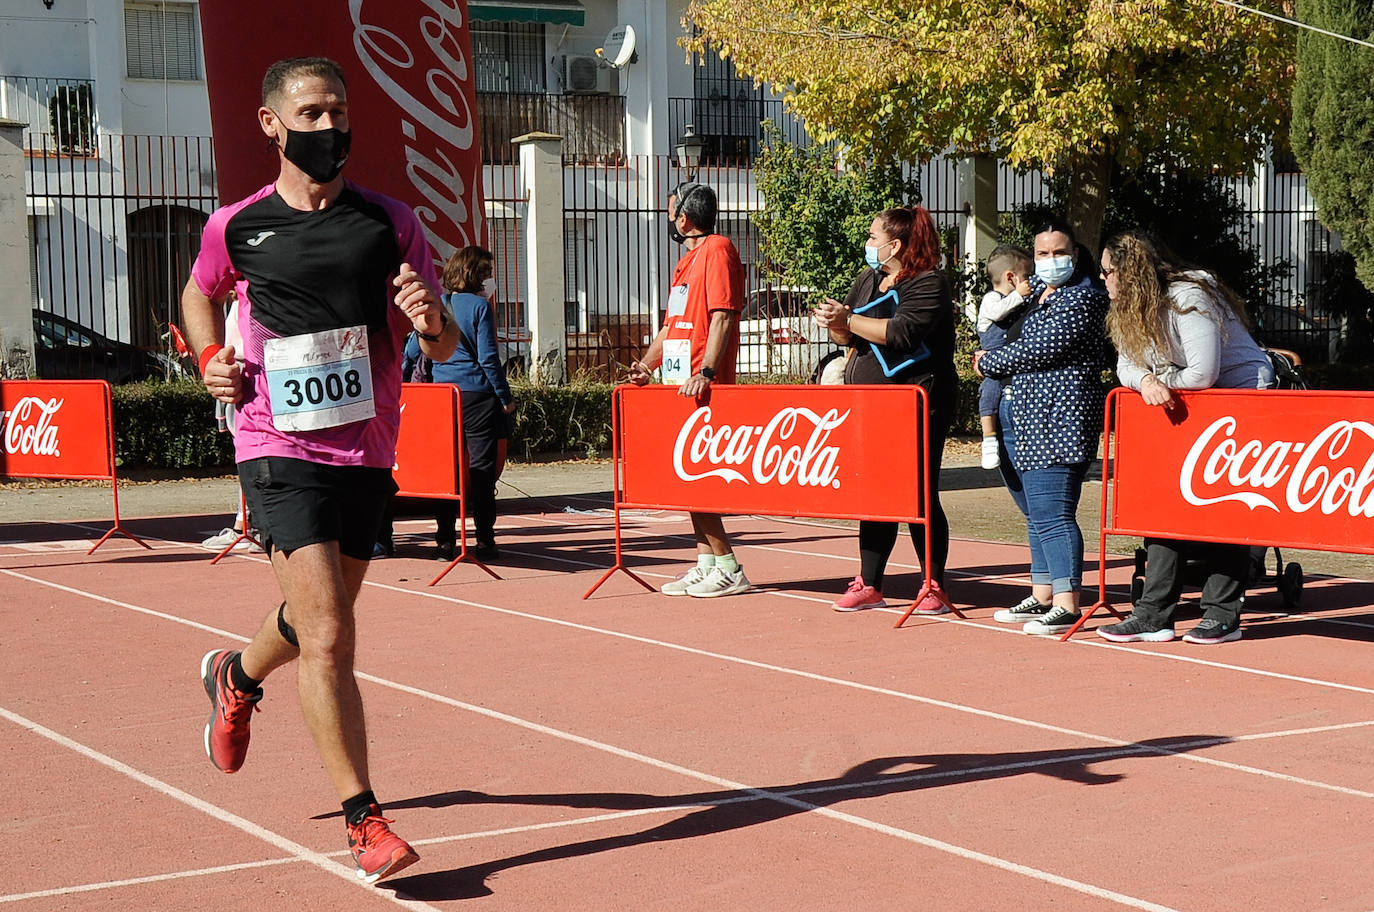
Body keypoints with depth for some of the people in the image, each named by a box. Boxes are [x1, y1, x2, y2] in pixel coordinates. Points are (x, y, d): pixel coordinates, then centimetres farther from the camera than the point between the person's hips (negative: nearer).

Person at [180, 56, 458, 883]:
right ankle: (366, 821, -7)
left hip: (368, 450, 3)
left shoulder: (391, 223, 2)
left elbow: (446, 348, 4)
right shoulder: (235, 227, 0)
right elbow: (199, 294, 22)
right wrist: (211, 360, 2)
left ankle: (238, 675, 54)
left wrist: (431, 320, -19)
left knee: (324, 620, 21)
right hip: (281, 450, -3)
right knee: (328, 638, -15)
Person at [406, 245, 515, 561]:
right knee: (481, 468, 0)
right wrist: (506, 397, -5)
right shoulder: (479, 306, -7)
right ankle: (484, 541, 1)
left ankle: (445, 541, 9)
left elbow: (411, 352, 10)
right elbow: (488, 357, -11)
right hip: (477, 395, -5)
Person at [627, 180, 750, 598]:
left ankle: (727, 568, -7)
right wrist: (645, 365, 12)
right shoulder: (688, 259, 22)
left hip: (702, 387, -10)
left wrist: (706, 372, -26)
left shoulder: (718, 250, -8)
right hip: (679, 384, 10)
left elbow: (722, 316, -18)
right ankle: (706, 564, 14)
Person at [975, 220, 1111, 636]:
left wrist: (989, 362, -2)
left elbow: (1039, 350, -16)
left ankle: (1066, 606, -14)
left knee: (1051, 513, -13)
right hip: (1020, 413, 10)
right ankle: (1042, 597, 21)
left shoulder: (1083, 297, -9)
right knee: (1036, 512, 14)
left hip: (1055, 419, -10)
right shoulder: (1035, 289, 18)